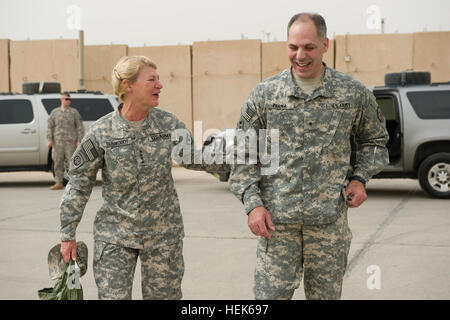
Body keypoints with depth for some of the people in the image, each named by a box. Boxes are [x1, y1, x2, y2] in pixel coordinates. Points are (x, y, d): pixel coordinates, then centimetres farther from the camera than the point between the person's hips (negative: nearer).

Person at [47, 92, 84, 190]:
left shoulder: (74, 112, 7)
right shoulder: (54, 112, 12)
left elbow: (80, 127, 4)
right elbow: (50, 127, 12)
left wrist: (79, 140, -5)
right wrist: (49, 140, 2)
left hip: (70, 142, -2)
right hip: (57, 142, 2)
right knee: (57, 163, 3)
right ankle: (59, 183, 10)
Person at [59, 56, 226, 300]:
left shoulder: (168, 124, -2)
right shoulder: (101, 132, -8)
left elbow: (194, 159, 11)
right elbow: (79, 184, -2)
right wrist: (67, 235, -1)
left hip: (163, 233, 2)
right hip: (115, 235, -2)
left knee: (163, 294, 10)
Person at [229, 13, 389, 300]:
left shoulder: (354, 94, 3)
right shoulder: (264, 94, 2)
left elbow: (375, 140, 17)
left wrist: (360, 178, 0)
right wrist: (252, 203, -4)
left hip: (330, 219, 1)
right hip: (276, 218, 0)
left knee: (326, 294, 10)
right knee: (270, 292, -1)